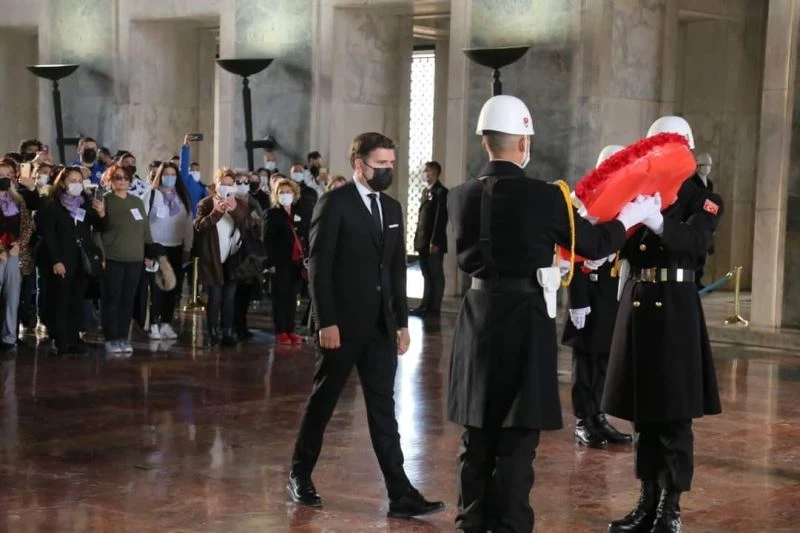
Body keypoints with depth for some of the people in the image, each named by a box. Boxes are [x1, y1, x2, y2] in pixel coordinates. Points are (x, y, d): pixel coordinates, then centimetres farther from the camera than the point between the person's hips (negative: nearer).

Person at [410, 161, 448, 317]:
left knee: (436, 275, -1)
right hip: (423, 241, 8)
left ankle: (434, 307, 3)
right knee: (427, 275, 11)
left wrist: (435, 242, -20)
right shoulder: (426, 191, 17)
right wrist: (417, 238, 14)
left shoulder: (441, 192, -10)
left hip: (434, 242, -8)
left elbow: (441, 219, -16)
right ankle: (426, 305, 16)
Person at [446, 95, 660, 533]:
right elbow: (594, 244, -4)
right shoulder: (542, 197, -14)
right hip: (525, 319, -5)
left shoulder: (460, 197, 1)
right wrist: (631, 216, 14)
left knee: (477, 437, 14)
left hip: (478, 316, 5)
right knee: (517, 439, 1)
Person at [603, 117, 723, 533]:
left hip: (675, 309, -5)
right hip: (636, 305, 5)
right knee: (642, 412, 11)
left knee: (673, 414, -1)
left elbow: (696, 242, -22)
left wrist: (656, 220, -37)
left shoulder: (703, 200, -2)